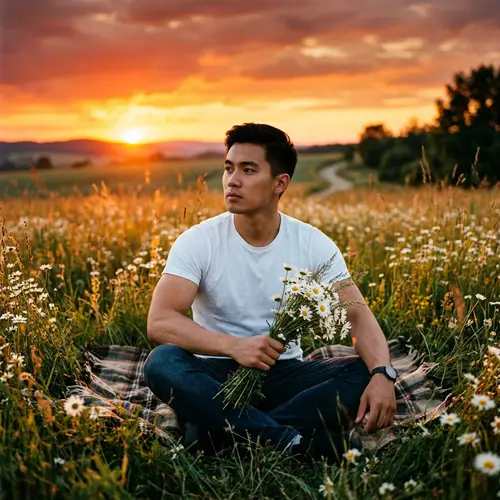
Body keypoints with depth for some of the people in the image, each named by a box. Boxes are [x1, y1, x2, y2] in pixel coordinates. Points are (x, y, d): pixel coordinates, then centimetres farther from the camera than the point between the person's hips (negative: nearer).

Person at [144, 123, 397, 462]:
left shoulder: (313, 244, -6)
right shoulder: (198, 242, -11)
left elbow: (359, 316, -11)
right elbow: (159, 323, -21)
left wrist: (383, 373, -32)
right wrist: (233, 346, -36)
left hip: (284, 374, 2)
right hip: (217, 377, -1)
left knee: (366, 374, -23)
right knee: (162, 363, -32)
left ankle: (227, 433, -29)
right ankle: (297, 442, -34)